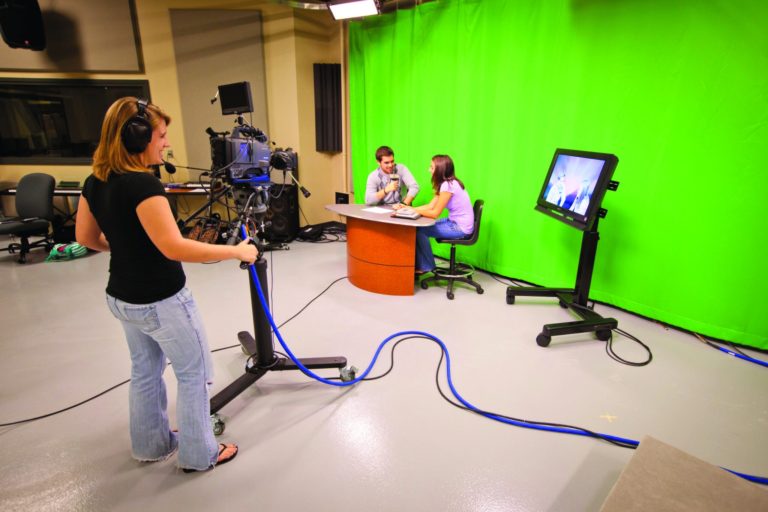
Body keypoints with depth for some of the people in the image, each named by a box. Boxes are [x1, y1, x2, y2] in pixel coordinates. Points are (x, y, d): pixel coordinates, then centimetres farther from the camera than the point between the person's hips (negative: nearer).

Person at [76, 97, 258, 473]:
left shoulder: (95, 182, 2)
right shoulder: (142, 183, -25)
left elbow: (85, 237, 12)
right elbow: (174, 247, -30)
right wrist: (236, 251, -24)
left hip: (122, 297, 9)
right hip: (161, 302, -9)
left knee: (145, 371, 24)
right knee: (194, 374, 10)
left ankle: (150, 444, 43)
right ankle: (199, 454, 26)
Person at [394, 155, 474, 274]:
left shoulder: (448, 185, -22)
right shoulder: (447, 183, 8)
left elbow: (435, 213, -19)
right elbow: (430, 206, 7)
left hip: (460, 228, -9)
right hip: (455, 222, 9)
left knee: (419, 230, -8)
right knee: (420, 227, 7)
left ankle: (425, 267, 9)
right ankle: (421, 265, 15)